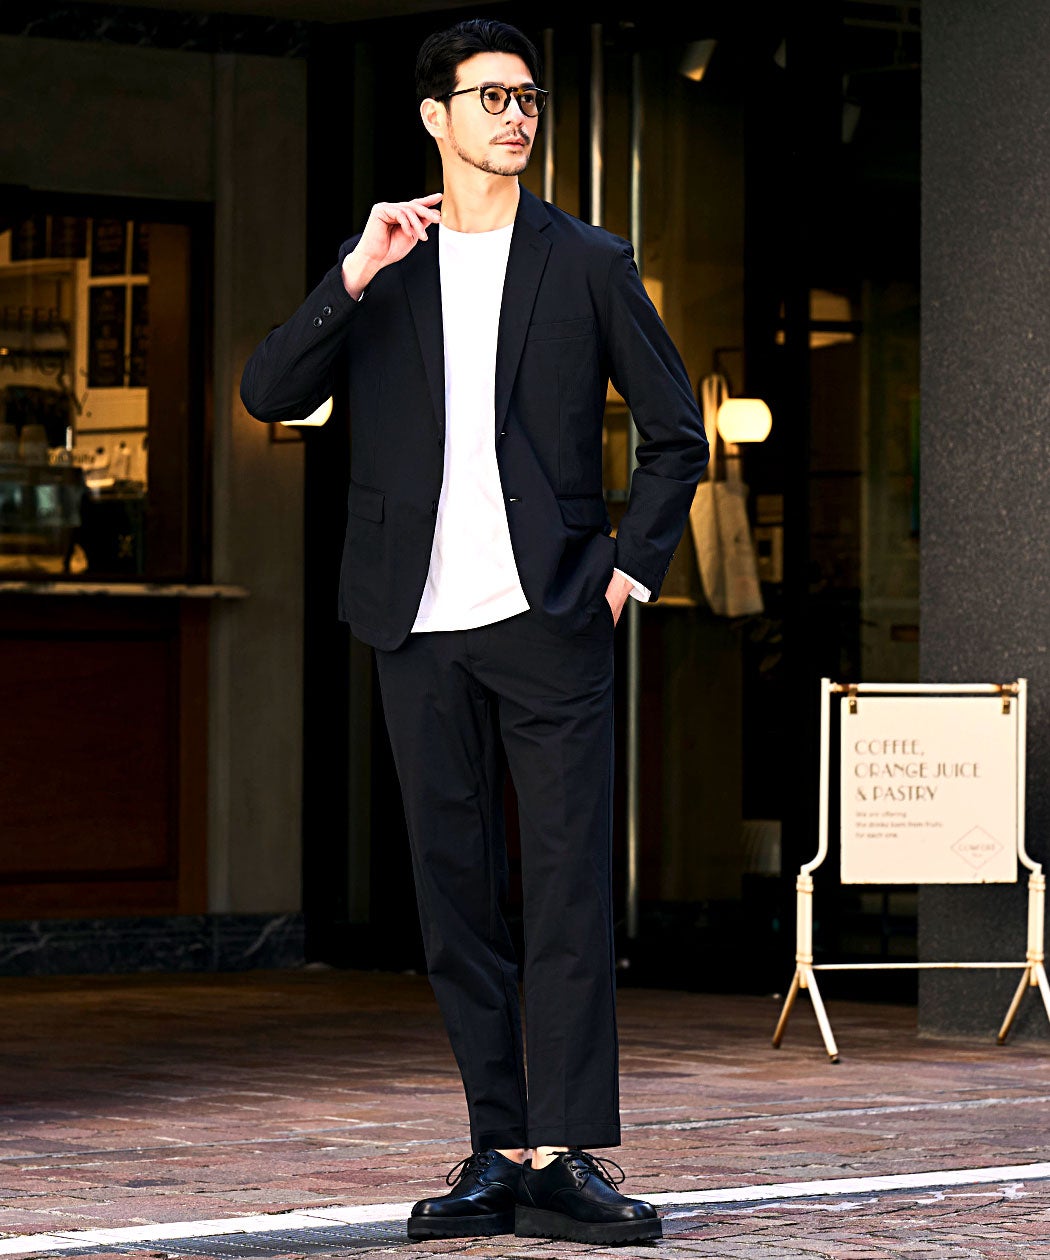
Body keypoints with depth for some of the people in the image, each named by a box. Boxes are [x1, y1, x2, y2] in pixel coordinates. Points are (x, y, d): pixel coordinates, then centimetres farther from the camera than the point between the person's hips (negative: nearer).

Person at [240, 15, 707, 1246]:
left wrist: (632, 564, 0)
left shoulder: (587, 264, 8)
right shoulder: (380, 269, 12)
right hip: (424, 633, 2)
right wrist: (355, 277, -10)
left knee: (569, 889, -9)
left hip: (552, 621, -2)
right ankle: (498, 1151, 8)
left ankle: (565, 1156, -10)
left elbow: (676, 432, 12)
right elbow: (268, 394, 1)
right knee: (454, 896, 3)